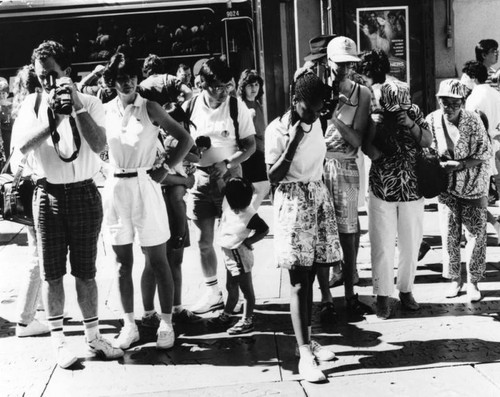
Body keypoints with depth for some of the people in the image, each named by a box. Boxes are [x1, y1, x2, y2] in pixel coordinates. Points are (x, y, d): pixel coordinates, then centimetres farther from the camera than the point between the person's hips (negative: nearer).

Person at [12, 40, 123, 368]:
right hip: (48, 194, 1)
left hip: (84, 193, -1)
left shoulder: (90, 104, -1)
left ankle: (93, 335, 20)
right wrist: (53, 116, -23)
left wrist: (77, 106, -23)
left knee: (85, 270, 8)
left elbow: (99, 145, -17)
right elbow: (22, 144, -13)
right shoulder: (33, 104, 2)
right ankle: (58, 339, 16)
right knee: (53, 272, 6)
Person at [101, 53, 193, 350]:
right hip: (115, 189, 3)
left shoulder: (151, 109, -3)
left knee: (158, 261, 2)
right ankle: (129, 324, 22)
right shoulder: (106, 111, 5)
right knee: (124, 262, 10)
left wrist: (164, 169, -6)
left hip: (144, 186, -3)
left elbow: (186, 140, -2)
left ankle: (166, 324, 13)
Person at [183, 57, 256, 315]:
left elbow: (250, 145, -5)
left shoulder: (237, 106, -8)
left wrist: (227, 163, -19)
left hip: (229, 176, -2)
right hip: (200, 177, 3)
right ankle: (212, 293, 24)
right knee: (204, 241, 9)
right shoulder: (189, 107, -3)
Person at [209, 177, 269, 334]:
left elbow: (264, 230, -17)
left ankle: (247, 321, 17)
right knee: (231, 287, 21)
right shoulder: (229, 209, -4)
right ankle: (225, 316, 36)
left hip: (239, 255, -8)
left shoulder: (249, 215, -23)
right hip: (230, 255, 8)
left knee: (246, 289, 6)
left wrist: (247, 242, -16)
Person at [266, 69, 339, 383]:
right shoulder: (277, 130, -11)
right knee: (299, 281, -7)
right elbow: (273, 176, -14)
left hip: (319, 198, 6)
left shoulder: (316, 122, 8)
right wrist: (293, 142, -21)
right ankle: (304, 353, -4)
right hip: (292, 202, -6)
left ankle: (307, 339, 21)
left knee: (310, 277, 8)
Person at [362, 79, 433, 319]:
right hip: (382, 193, -2)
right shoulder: (375, 118, -6)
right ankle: (383, 296, 13)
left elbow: (428, 141, -6)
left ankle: (406, 290, 28)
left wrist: (411, 125, -19)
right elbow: (369, 150, -8)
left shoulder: (414, 112, 0)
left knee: (410, 245, 10)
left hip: (412, 192, 2)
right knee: (382, 247, 0)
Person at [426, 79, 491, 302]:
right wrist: (441, 165, -21)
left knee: (476, 233, 0)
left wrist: (460, 164, -23)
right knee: (449, 235, 3)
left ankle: (473, 281, 14)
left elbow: (485, 153, -9)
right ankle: (454, 279, 19)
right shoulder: (432, 120, -9)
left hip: (474, 186, -1)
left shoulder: (473, 120, -12)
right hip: (446, 186, 1)